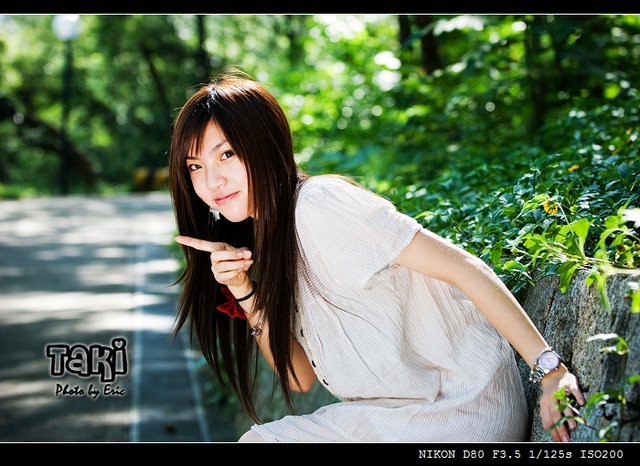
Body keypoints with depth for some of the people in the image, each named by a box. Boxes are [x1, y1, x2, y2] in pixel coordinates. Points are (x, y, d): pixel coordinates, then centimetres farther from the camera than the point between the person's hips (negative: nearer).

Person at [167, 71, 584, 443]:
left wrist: (550, 369, -25)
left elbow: (462, 267, -20)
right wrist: (244, 293, -7)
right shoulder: (258, 245, 10)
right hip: (400, 410, 7)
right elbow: (300, 377, 6)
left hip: (463, 406, -7)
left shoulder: (319, 204, -16)